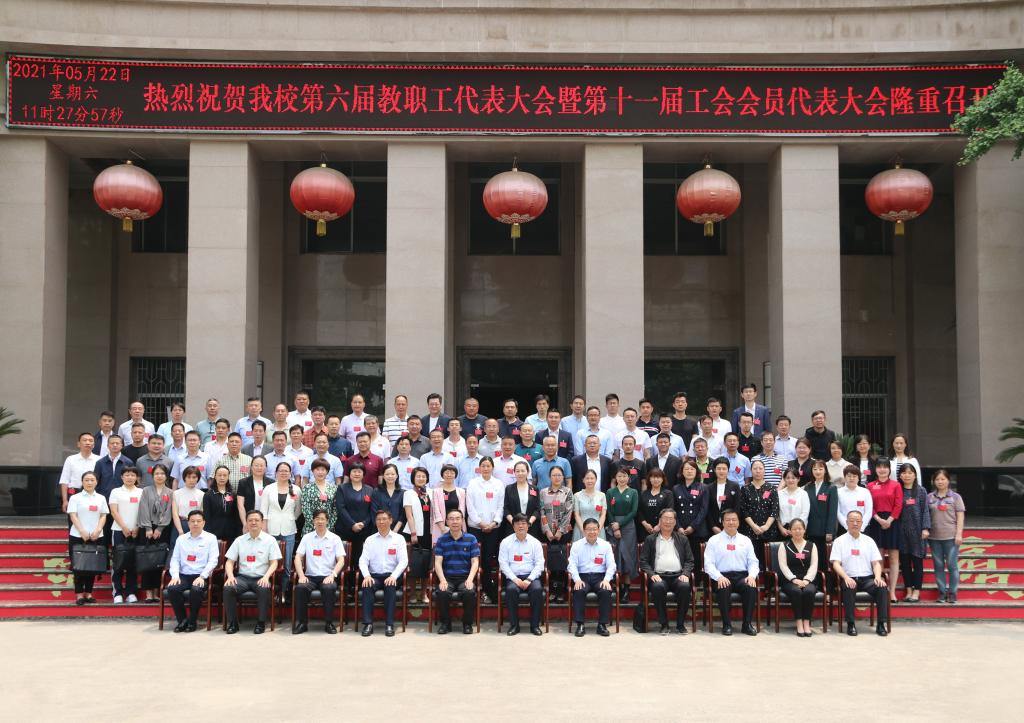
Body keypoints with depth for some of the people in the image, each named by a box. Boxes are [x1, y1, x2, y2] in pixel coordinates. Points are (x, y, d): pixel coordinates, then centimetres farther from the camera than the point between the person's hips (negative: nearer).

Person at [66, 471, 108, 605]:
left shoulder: (101, 498, 11)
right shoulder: (75, 498, 3)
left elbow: (103, 516, 7)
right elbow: (73, 516, -5)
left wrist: (97, 530, -10)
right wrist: (82, 532, -17)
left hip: (96, 537, 3)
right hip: (78, 536, -2)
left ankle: (88, 593, 11)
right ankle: (79, 594, 2)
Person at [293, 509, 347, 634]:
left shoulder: (335, 538, 7)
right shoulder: (306, 537, 11)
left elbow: (341, 560, 0)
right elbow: (298, 558, 5)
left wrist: (332, 575, -17)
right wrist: (301, 575, -12)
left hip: (328, 577, -1)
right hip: (310, 576, 2)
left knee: (329, 588, -35)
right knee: (300, 587, -31)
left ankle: (329, 623, -17)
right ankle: (301, 622, -15)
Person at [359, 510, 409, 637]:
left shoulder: (399, 539, 7)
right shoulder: (370, 540, 12)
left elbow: (403, 561, -3)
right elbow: (363, 560, 2)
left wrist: (393, 576, -19)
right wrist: (367, 576, -18)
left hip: (391, 575, -1)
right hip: (374, 575, 1)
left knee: (391, 587, -34)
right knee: (367, 586, -31)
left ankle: (389, 624, -30)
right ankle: (368, 623, -30)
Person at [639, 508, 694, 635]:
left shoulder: (682, 539, 20)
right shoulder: (650, 539, 15)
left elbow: (689, 560, 14)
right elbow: (643, 561, 8)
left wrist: (685, 574, -5)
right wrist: (652, 574, -9)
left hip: (678, 576, 1)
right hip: (659, 576, -1)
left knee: (685, 586, -33)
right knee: (658, 587, -36)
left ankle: (680, 624, -16)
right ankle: (663, 624, -20)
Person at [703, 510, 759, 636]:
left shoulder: (746, 540, 17)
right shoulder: (714, 540, 9)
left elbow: (753, 562, 13)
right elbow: (708, 564, 0)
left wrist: (752, 575, -9)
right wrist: (719, 577, -17)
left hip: (742, 576, 2)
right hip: (722, 576, -2)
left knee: (751, 587, -31)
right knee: (723, 589, -36)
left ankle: (747, 624, -17)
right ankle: (726, 625, -20)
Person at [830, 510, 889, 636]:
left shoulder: (868, 541, 17)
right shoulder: (839, 541, 8)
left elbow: (876, 563, 12)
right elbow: (836, 563, -2)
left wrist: (878, 577, -9)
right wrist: (846, 577, -20)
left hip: (867, 578, 2)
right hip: (849, 578, -2)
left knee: (882, 587, -28)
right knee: (848, 588, -36)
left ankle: (881, 624, -21)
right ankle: (850, 624, -26)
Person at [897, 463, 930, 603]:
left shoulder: (921, 491, 4)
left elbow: (925, 510, 0)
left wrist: (926, 528, -9)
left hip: (917, 530, -2)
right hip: (902, 531, 2)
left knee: (917, 561, 2)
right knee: (905, 561, 5)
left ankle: (916, 591, 8)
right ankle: (908, 590, 14)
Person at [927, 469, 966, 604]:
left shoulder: (955, 497, 3)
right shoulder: (929, 497, 8)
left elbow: (960, 517, 0)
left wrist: (959, 534, -7)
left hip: (951, 537, -2)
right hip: (934, 537, 2)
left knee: (952, 565, -1)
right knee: (938, 565, 6)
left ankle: (952, 593, 5)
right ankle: (942, 592, 12)